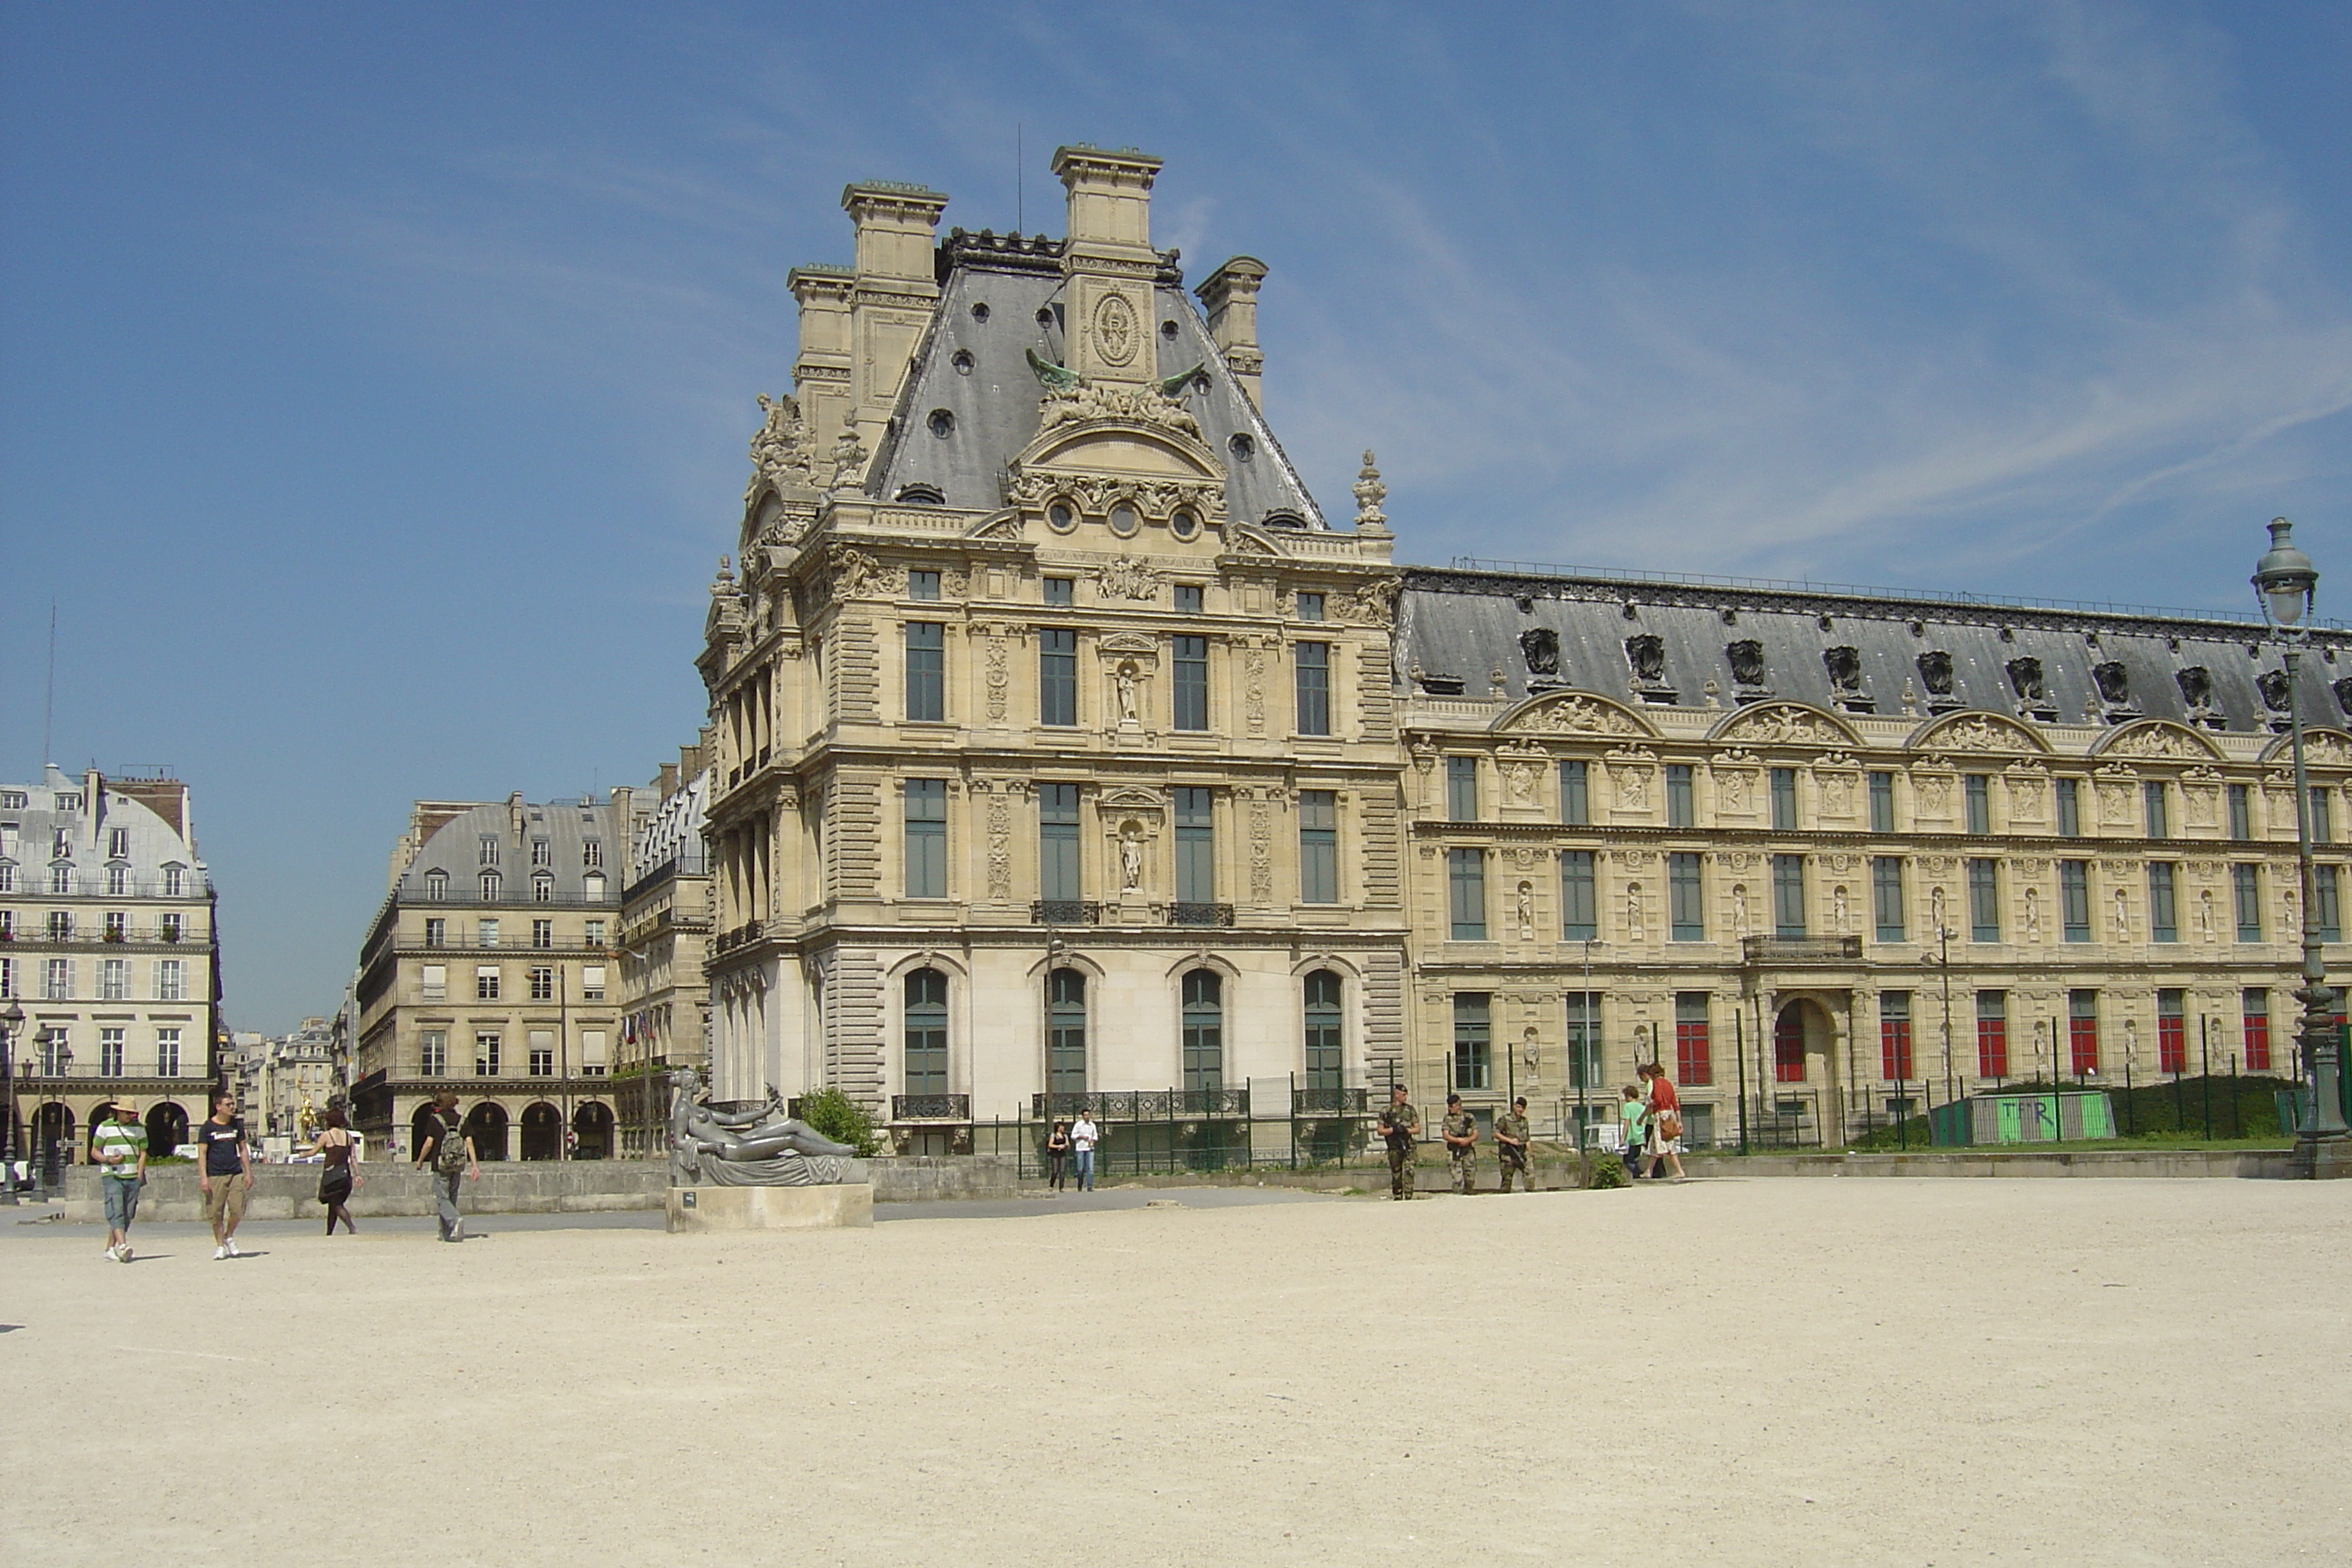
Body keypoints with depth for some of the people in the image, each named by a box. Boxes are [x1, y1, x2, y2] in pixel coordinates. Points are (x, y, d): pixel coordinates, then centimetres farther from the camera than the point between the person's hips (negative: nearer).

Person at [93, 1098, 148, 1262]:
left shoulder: (138, 1128, 12)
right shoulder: (105, 1127, 5)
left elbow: (143, 1153, 11)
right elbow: (94, 1152, 9)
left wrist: (139, 1175, -2)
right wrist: (109, 1160, -11)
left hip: (133, 1178, 3)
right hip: (112, 1176, -3)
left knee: (127, 1215, 4)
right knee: (116, 1212, -16)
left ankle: (110, 1247, 15)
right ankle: (122, 1246, -28)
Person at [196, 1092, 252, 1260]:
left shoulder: (237, 1125, 12)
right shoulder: (208, 1127, 0)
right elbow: (201, 1153, -2)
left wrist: (248, 1173, 12)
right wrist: (203, 1177, -10)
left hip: (236, 1174, 3)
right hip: (215, 1176, -3)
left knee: (238, 1209, -5)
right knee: (216, 1213, 0)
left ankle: (229, 1236, 20)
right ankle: (219, 1245, 12)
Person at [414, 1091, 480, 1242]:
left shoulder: (435, 1120, -5)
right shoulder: (461, 1121, 6)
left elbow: (429, 1143, -8)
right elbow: (469, 1143, 0)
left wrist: (419, 1161, 6)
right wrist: (474, 1165, 1)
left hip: (440, 1166, -4)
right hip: (457, 1167, 4)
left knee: (442, 1199, -4)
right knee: (451, 1198, 14)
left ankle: (455, 1220, -31)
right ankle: (446, 1233, 18)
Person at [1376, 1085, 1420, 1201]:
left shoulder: (1410, 1109, 8)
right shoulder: (1386, 1111, 6)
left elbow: (1417, 1129, 7)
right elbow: (1380, 1131, 4)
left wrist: (1406, 1130, -11)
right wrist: (1392, 1129, -13)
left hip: (1408, 1146, -1)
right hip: (1394, 1147, 1)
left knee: (1408, 1172, -13)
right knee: (1396, 1174, 7)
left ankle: (1408, 1197, -14)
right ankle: (1397, 1198, 16)